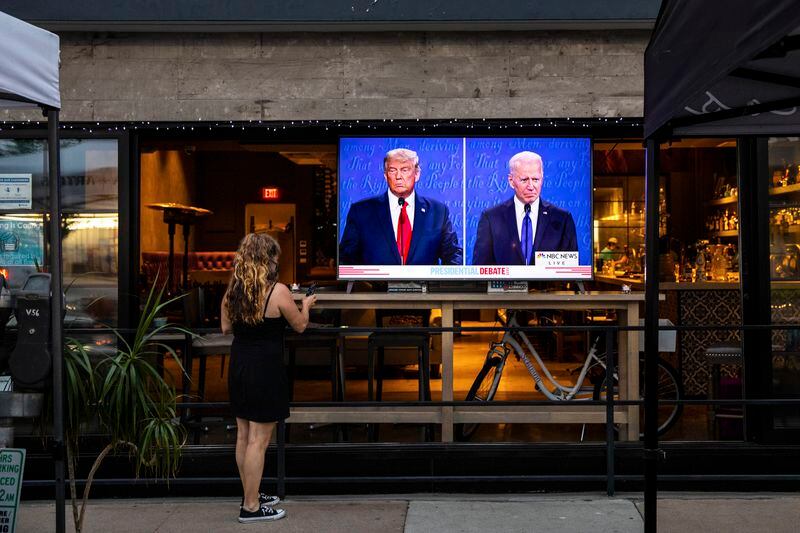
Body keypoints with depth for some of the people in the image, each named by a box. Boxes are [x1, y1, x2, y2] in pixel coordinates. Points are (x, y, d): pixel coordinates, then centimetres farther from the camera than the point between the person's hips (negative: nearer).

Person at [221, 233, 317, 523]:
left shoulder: (233, 290, 2)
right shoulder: (278, 291, -16)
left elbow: (226, 328, 12)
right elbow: (300, 325, -3)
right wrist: (305, 305, 17)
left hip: (238, 368, 7)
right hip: (265, 370, -7)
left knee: (244, 436, 16)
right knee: (258, 440, 1)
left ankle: (251, 496, 31)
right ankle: (250, 507, 8)